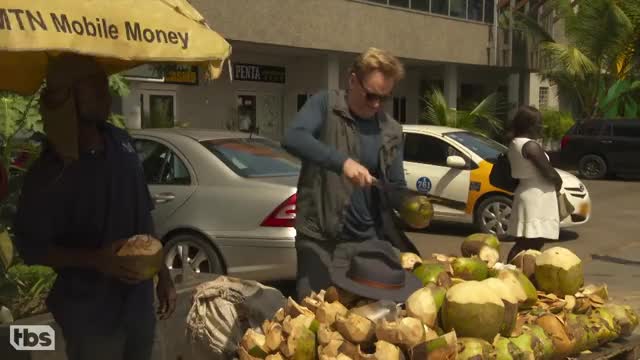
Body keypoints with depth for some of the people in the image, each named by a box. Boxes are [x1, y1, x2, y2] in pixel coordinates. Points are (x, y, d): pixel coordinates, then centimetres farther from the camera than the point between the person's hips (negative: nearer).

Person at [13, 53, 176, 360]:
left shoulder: (121, 143, 0)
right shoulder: (49, 173, -18)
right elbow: (30, 247, -11)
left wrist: (163, 274, 10)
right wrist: (96, 260, -24)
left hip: (139, 301, 6)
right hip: (90, 315, -5)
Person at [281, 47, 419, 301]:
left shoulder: (392, 131, 9)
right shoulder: (325, 104, -4)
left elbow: (395, 188, 11)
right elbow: (293, 138, -22)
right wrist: (342, 161, -33)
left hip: (369, 240, 4)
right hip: (320, 237, -4)